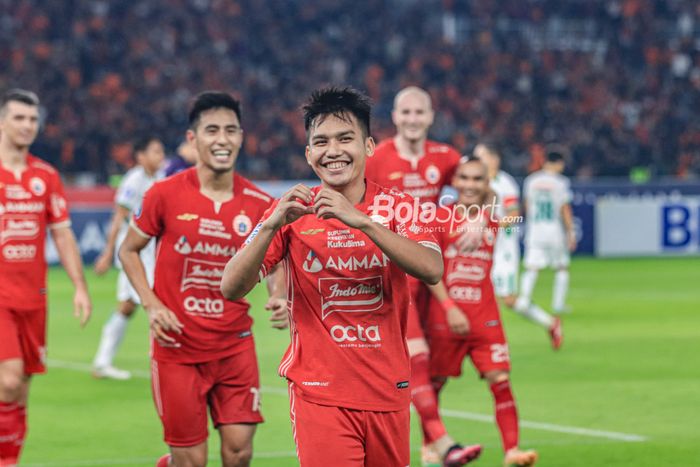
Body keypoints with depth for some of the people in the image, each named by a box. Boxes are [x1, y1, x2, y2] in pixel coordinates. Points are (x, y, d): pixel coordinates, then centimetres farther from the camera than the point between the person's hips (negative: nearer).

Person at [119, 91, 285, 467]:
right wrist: (151, 304, -8)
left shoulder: (258, 204, -2)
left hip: (234, 347, 2)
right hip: (177, 347, -2)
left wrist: (278, 296, -10)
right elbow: (128, 251, 6)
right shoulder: (165, 194, -7)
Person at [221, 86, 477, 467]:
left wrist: (362, 220, -28)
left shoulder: (395, 206, 2)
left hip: (388, 391, 2)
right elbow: (231, 289, -9)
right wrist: (273, 224, -24)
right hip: (319, 391, -2)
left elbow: (432, 270, -17)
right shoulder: (293, 211, 0)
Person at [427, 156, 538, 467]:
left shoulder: (491, 222, 8)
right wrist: (450, 307, -17)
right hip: (445, 317, -2)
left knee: (501, 381, -10)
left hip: (484, 318, 2)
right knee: (434, 383, 9)